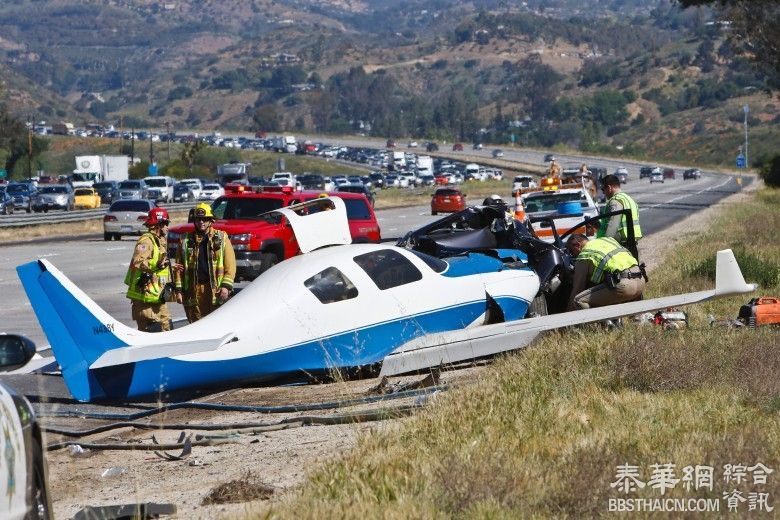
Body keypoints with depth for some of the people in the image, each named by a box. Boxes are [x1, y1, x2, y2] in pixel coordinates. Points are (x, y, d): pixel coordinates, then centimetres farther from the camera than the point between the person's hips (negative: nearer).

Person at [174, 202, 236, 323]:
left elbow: (230, 264, 1)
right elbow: (179, 267, 9)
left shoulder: (222, 237, 7)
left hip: (215, 289, -2)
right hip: (193, 290, 2)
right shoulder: (186, 240, 12)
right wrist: (178, 290, 1)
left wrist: (226, 286, -9)